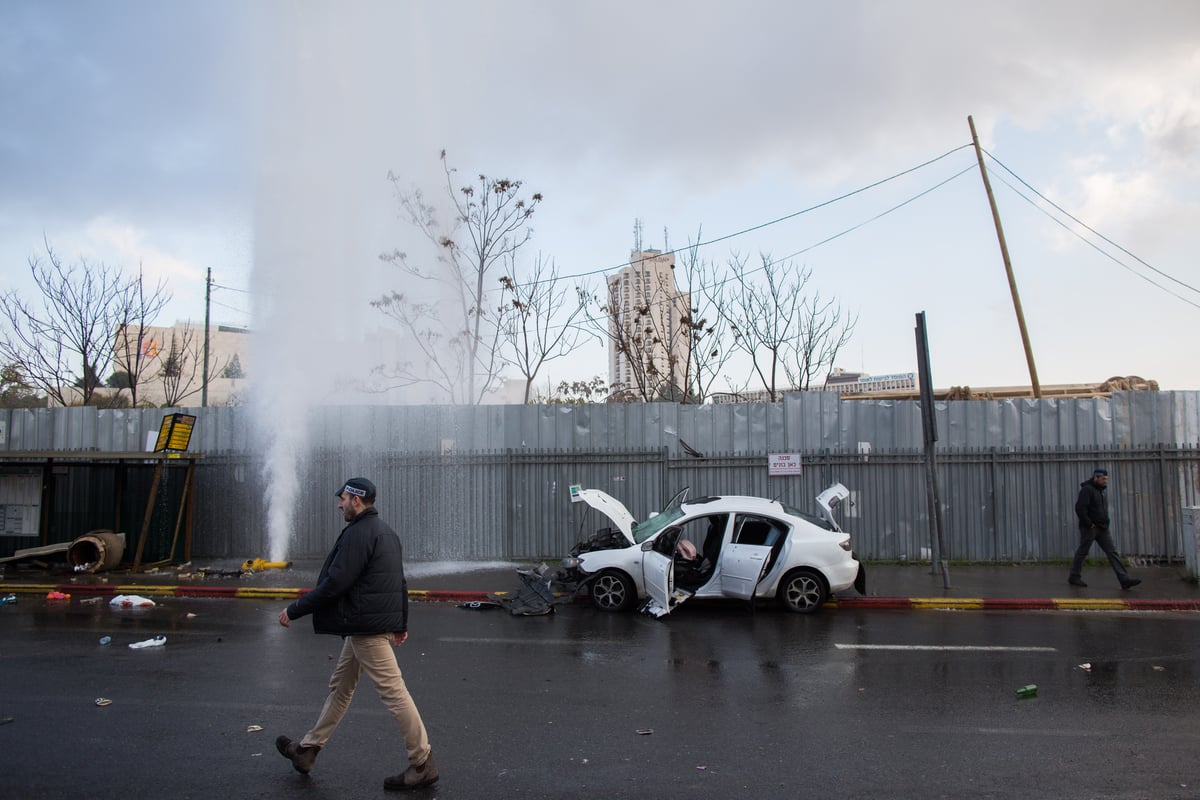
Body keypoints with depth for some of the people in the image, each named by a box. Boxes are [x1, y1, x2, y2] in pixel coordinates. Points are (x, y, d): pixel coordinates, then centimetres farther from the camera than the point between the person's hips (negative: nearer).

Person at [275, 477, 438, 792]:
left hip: (366, 627, -11)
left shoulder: (358, 533, -17)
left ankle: (423, 763, 0)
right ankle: (307, 749, 33)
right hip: (365, 625, 11)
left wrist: (294, 611, -11)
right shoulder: (385, 531, 15)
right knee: (340, 686, 19)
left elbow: (334, 583, -21)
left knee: (392, 690, -6)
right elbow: (400, 582, 19)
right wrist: (401, 623, 23)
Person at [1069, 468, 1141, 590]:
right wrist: (1089, 523, -19)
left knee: (1112, 552, -1)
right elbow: (1080, 507, -22)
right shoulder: (1087, 489, -11)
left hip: (1102, 528, 8)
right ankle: (1074, 577, 13)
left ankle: (1124, 580, -6)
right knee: (1082, 552, 0)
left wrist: (1104, 524, 14)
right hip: (1089, 528, -8)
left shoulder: (1100, 491, 18)